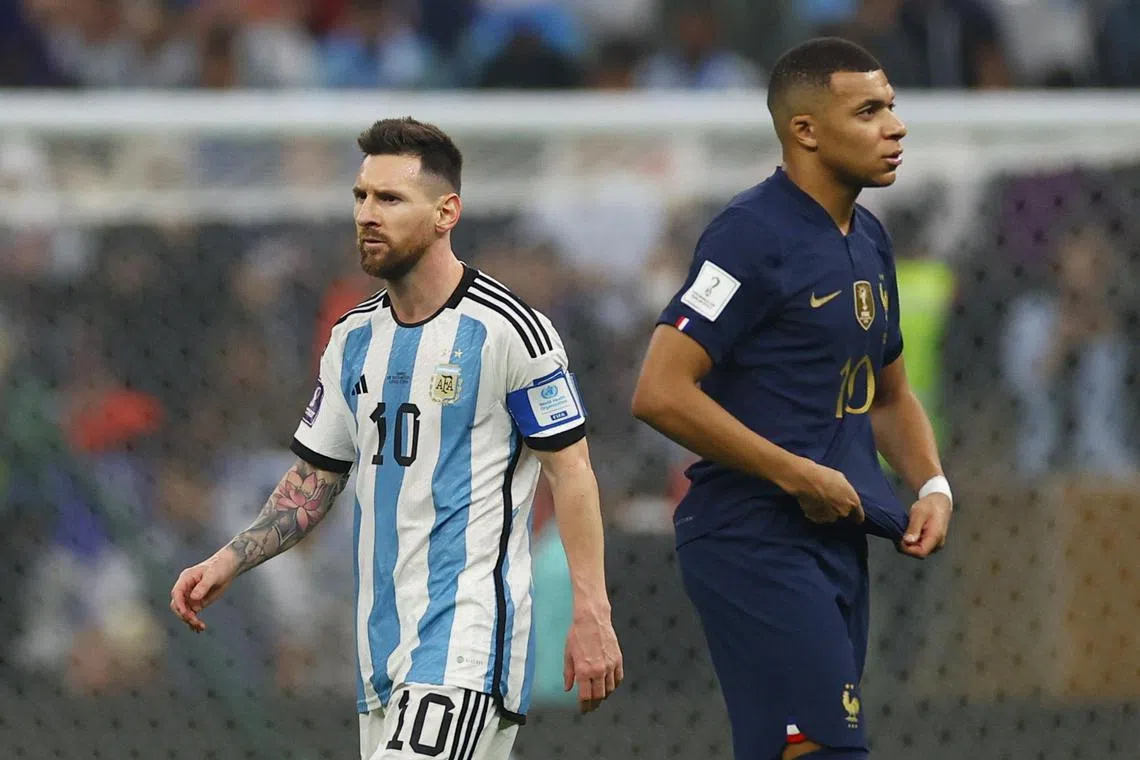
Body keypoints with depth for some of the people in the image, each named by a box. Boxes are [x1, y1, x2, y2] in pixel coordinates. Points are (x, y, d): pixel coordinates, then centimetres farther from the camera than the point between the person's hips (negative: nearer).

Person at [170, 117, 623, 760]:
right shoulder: (354, 339, 13)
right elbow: (315, 478, 19)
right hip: (384, 645, 7)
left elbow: (571, 468, -6)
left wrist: (591, 616, -11)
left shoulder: (507, 330, -8)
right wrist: (226, 564, 5)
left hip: (468, 634, -7)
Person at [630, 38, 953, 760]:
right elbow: (661, 393, -19)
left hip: (839, 538, 9)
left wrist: (932, 486, 10)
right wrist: (800, 477, -16)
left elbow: (889, 394, 29)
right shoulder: (754, 234, -12)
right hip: (754, 538, -9)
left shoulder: (870, 241, 16)